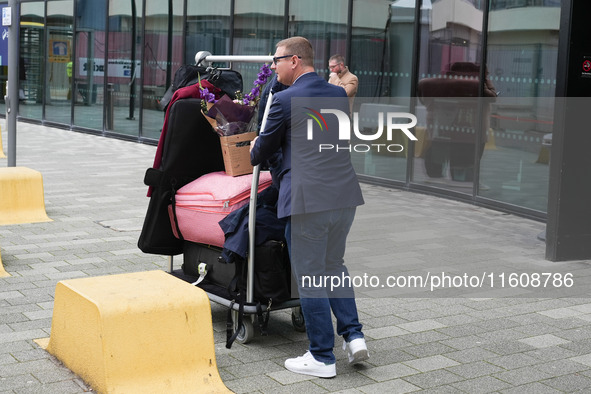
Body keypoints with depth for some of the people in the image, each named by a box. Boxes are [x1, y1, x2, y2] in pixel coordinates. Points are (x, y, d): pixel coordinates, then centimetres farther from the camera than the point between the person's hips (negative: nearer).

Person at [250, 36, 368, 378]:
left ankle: (322, 357, 13)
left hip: (307, 199, -6)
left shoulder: (285, 100, -8)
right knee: (334, 266, 23)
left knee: (310, 277, 5)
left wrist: (253, 153, 28)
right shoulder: (339, 94, 11)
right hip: (345, 195, 7)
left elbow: (264, 149, 3)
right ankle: (354, 335, 15)